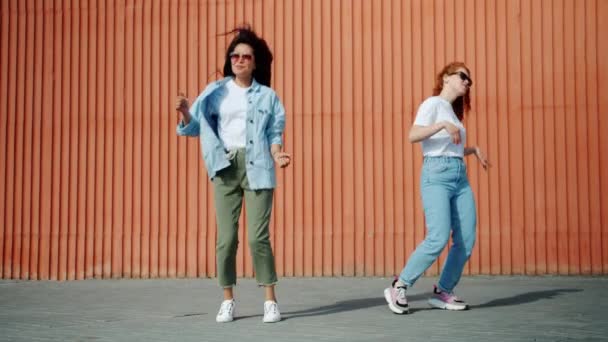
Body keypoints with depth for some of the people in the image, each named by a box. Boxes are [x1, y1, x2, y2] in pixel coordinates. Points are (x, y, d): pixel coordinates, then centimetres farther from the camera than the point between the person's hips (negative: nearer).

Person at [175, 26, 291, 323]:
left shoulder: (267, 95, 9)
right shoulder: (215, 92, 9)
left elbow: (274, 133, 9)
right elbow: (195, 127, 6)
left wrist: (276, 155, -10)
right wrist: (185, 113, -15)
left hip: (257, 168, -1)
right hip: (225, 167, 2)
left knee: (258, 237, -7)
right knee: (226, 237, 0)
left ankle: (270, 301, 3)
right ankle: (228, 301, 13)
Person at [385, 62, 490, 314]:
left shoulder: (453, 111, 24)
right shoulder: (433, 104, 1)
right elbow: (413, 135, -16)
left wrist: (474, 149, 26)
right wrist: (442, 124, -24)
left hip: (460, 178, 8)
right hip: (437, 175, -8)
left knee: (466, 241, -2)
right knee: (438, 239, -19)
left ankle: (443, 292, 10)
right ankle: (399, 287, -7)